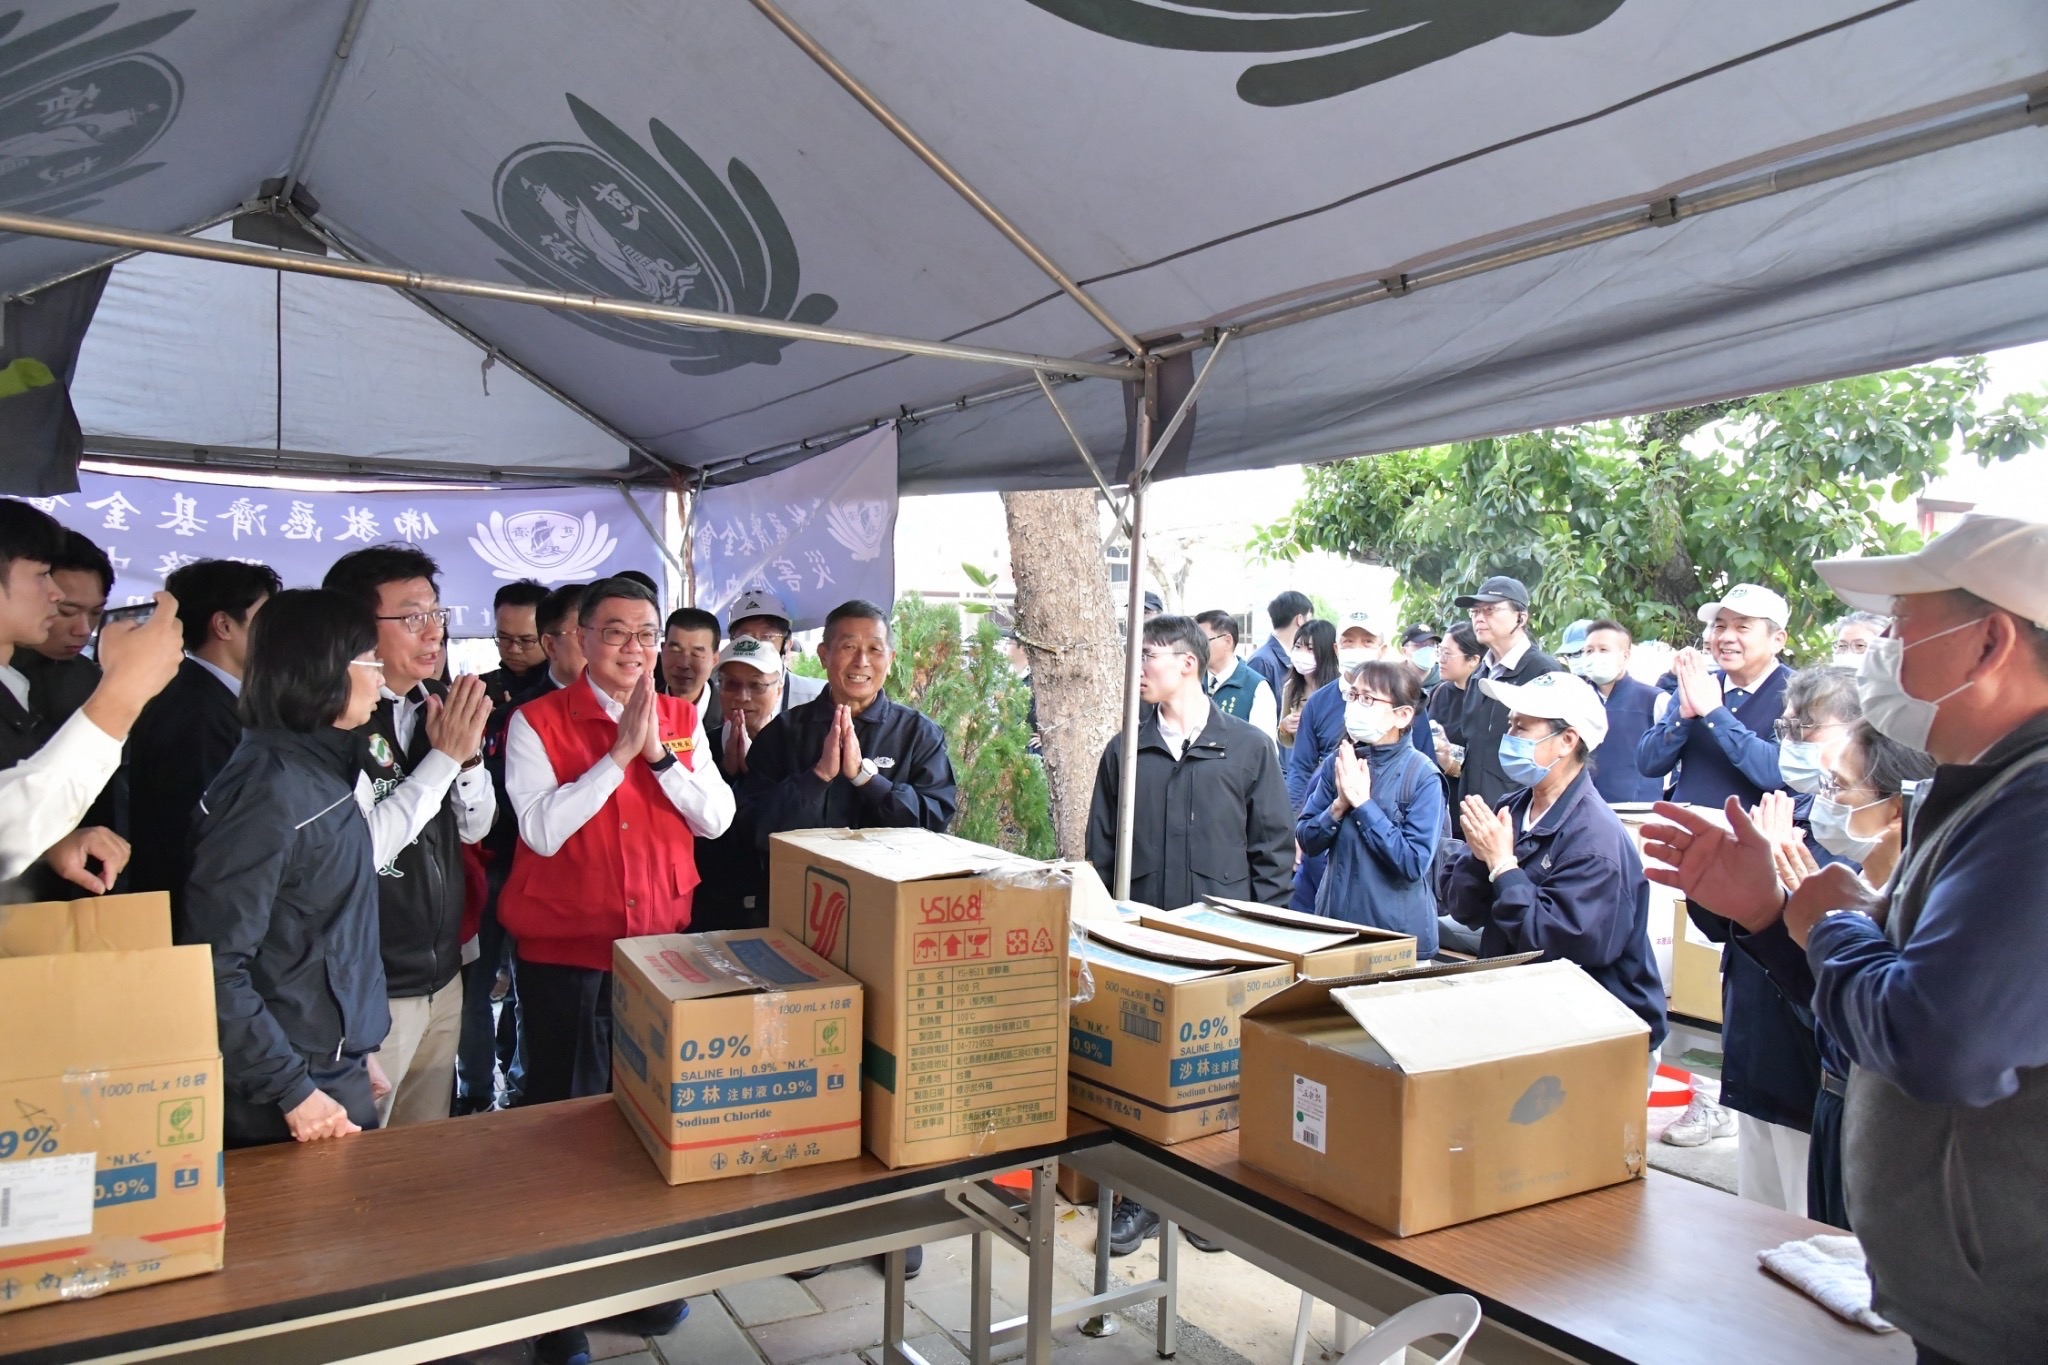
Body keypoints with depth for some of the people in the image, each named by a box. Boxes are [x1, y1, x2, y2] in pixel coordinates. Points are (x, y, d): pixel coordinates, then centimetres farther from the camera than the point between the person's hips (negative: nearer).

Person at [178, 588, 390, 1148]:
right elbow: (214, 965, -21)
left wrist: (358, 1049, 13)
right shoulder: (270, 791, -19)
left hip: (339, 1067, 8)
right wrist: (293, 1091, -20)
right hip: (301, 1089, -8)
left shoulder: (325, 769, 7)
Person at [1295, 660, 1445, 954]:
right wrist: (1339, 805, -17)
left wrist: (1362, 803, -21)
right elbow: (1306, 841, 0)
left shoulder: (1423, 776, -13)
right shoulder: (1337, 764, 0)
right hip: (1335, 920, 4)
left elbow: (1413, 863, -19)